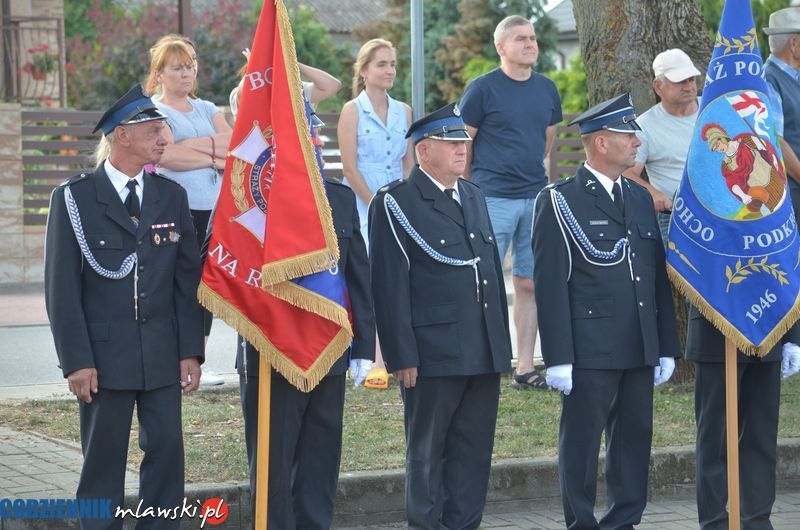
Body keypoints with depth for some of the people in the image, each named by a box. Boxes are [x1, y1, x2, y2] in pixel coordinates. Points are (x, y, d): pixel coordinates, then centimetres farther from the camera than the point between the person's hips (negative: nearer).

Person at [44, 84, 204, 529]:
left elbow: (189, 279, 8)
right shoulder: (75, 198, -4)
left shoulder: (172, 197, 7)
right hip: (105, 356, -3)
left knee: (167, 452, 4)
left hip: (163, 356, 3)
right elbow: (62, 287, -6)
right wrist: (77, 360, -11)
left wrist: (192, 350, 1)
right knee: (104, 460, 5)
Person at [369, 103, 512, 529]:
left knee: (473, 453, 9)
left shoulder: (473, 196, 16)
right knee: (427, 454, 3)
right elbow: (390, 285, -11)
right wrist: (402, 355, -16)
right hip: (432, 357, -7)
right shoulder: (395, 203, -7)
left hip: (483, 354, 7)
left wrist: (502, 345, 15)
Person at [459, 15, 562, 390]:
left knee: (528, 284, 7)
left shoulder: (546, 89, 10)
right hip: (493, 199, -5)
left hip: (536, 197, 5)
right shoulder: (483, 88, -6)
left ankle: (525, 369, 13)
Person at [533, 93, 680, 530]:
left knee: (634, 440, 10)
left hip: (640, 351, 6)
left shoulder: (641, 199, 15)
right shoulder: (559, 202, -5)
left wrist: (666, 347, 12)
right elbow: (551, 285, -9)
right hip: (589, 353, -6)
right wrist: (558, 358, -14)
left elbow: (658, 277, 17)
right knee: (581, 444, 0)